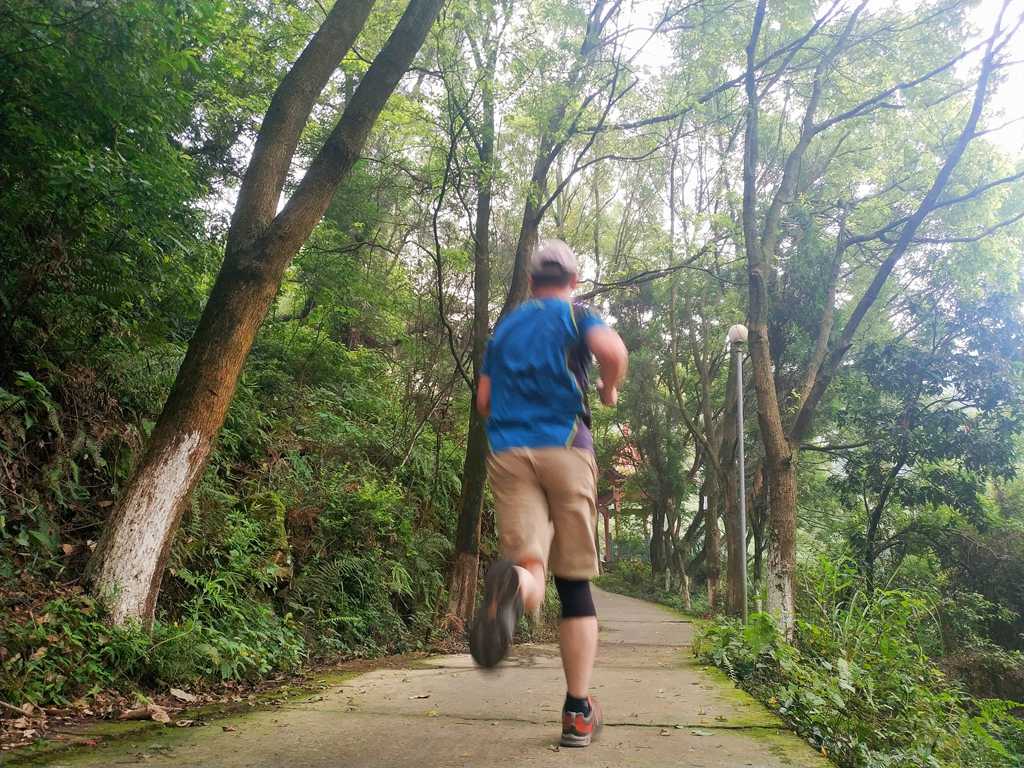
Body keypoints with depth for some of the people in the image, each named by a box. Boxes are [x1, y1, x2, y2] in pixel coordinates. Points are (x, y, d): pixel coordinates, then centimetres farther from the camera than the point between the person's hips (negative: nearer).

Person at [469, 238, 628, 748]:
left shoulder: (505, 327, 20)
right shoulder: (576, 315, 8)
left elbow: (483, 401, 18)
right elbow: (613, 351, -13)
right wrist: (609, 390, 7)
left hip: (508, 454, 2)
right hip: (564, 448, -2)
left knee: (531, 571, -9)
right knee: (574, 582, 6)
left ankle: (515, 585, -49)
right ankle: (578, 714, 8)